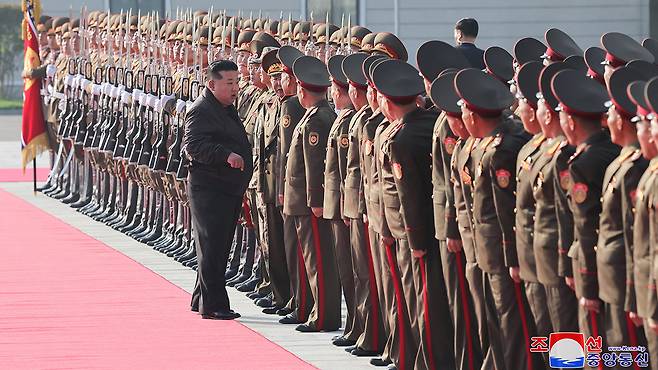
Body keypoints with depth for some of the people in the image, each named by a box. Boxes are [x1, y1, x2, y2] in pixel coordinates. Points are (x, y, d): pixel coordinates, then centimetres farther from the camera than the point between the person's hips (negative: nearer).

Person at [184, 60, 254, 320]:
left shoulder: (228, 108, 18)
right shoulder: (201, 110, -13)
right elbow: (193, 145, -25)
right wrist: (226, 155, -33)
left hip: (230, 189, 10)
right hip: (209, 189, -10)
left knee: (219, 248, 14)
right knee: (211, 247, -7)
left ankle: (201, 299, 24)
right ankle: (212, 305, -5)